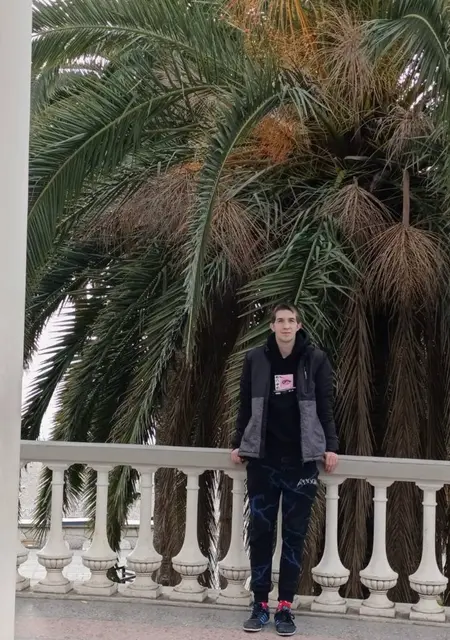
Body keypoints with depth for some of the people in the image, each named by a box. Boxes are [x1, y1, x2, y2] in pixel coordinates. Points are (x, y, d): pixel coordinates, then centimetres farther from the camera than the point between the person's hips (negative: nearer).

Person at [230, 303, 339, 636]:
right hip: (263, 459, 1)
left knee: (295, 534, 2)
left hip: (301, 460, -1)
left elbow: (326, 406, 3)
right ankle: (260, 604, 9)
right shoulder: (256, 359, 3)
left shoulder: (316, 359, 1)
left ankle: (286, 606, 7)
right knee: (261, 531, 2)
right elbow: (246, 405, 10)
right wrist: (238, 444, 8)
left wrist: (330, 447, -2)